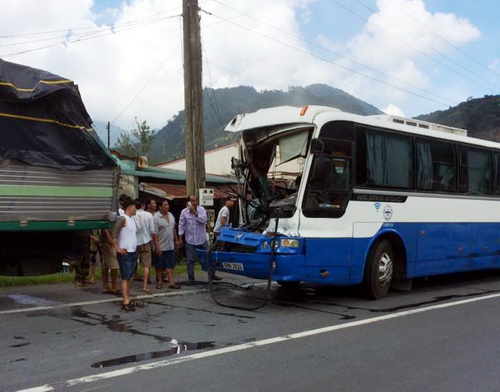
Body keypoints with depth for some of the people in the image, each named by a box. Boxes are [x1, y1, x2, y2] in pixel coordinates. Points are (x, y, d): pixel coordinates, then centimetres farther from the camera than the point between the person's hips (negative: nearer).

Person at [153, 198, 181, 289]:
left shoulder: (171, 215, 7)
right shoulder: (156, 218, -15)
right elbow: (155, 234, -17)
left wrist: (176, 239, 16)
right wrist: (157, 246, -20)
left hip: (170, 246, 6)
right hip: (161, 247, -6)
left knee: (170, 265, 6)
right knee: (159, 266, 8)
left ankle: (171, 282, 7)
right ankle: (159, 281, 21)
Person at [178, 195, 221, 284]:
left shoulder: (201, 209, -3)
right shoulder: (184, 212, -5)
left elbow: (204, 220, -18)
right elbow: (181, 225, -1)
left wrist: (195, 212, -21)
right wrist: (180, 238, -3)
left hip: (202, 239, 1)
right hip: (190, 240, -1)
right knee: (190, 260, 4)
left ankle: (212, 275, 21)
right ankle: (191, 278, 15)